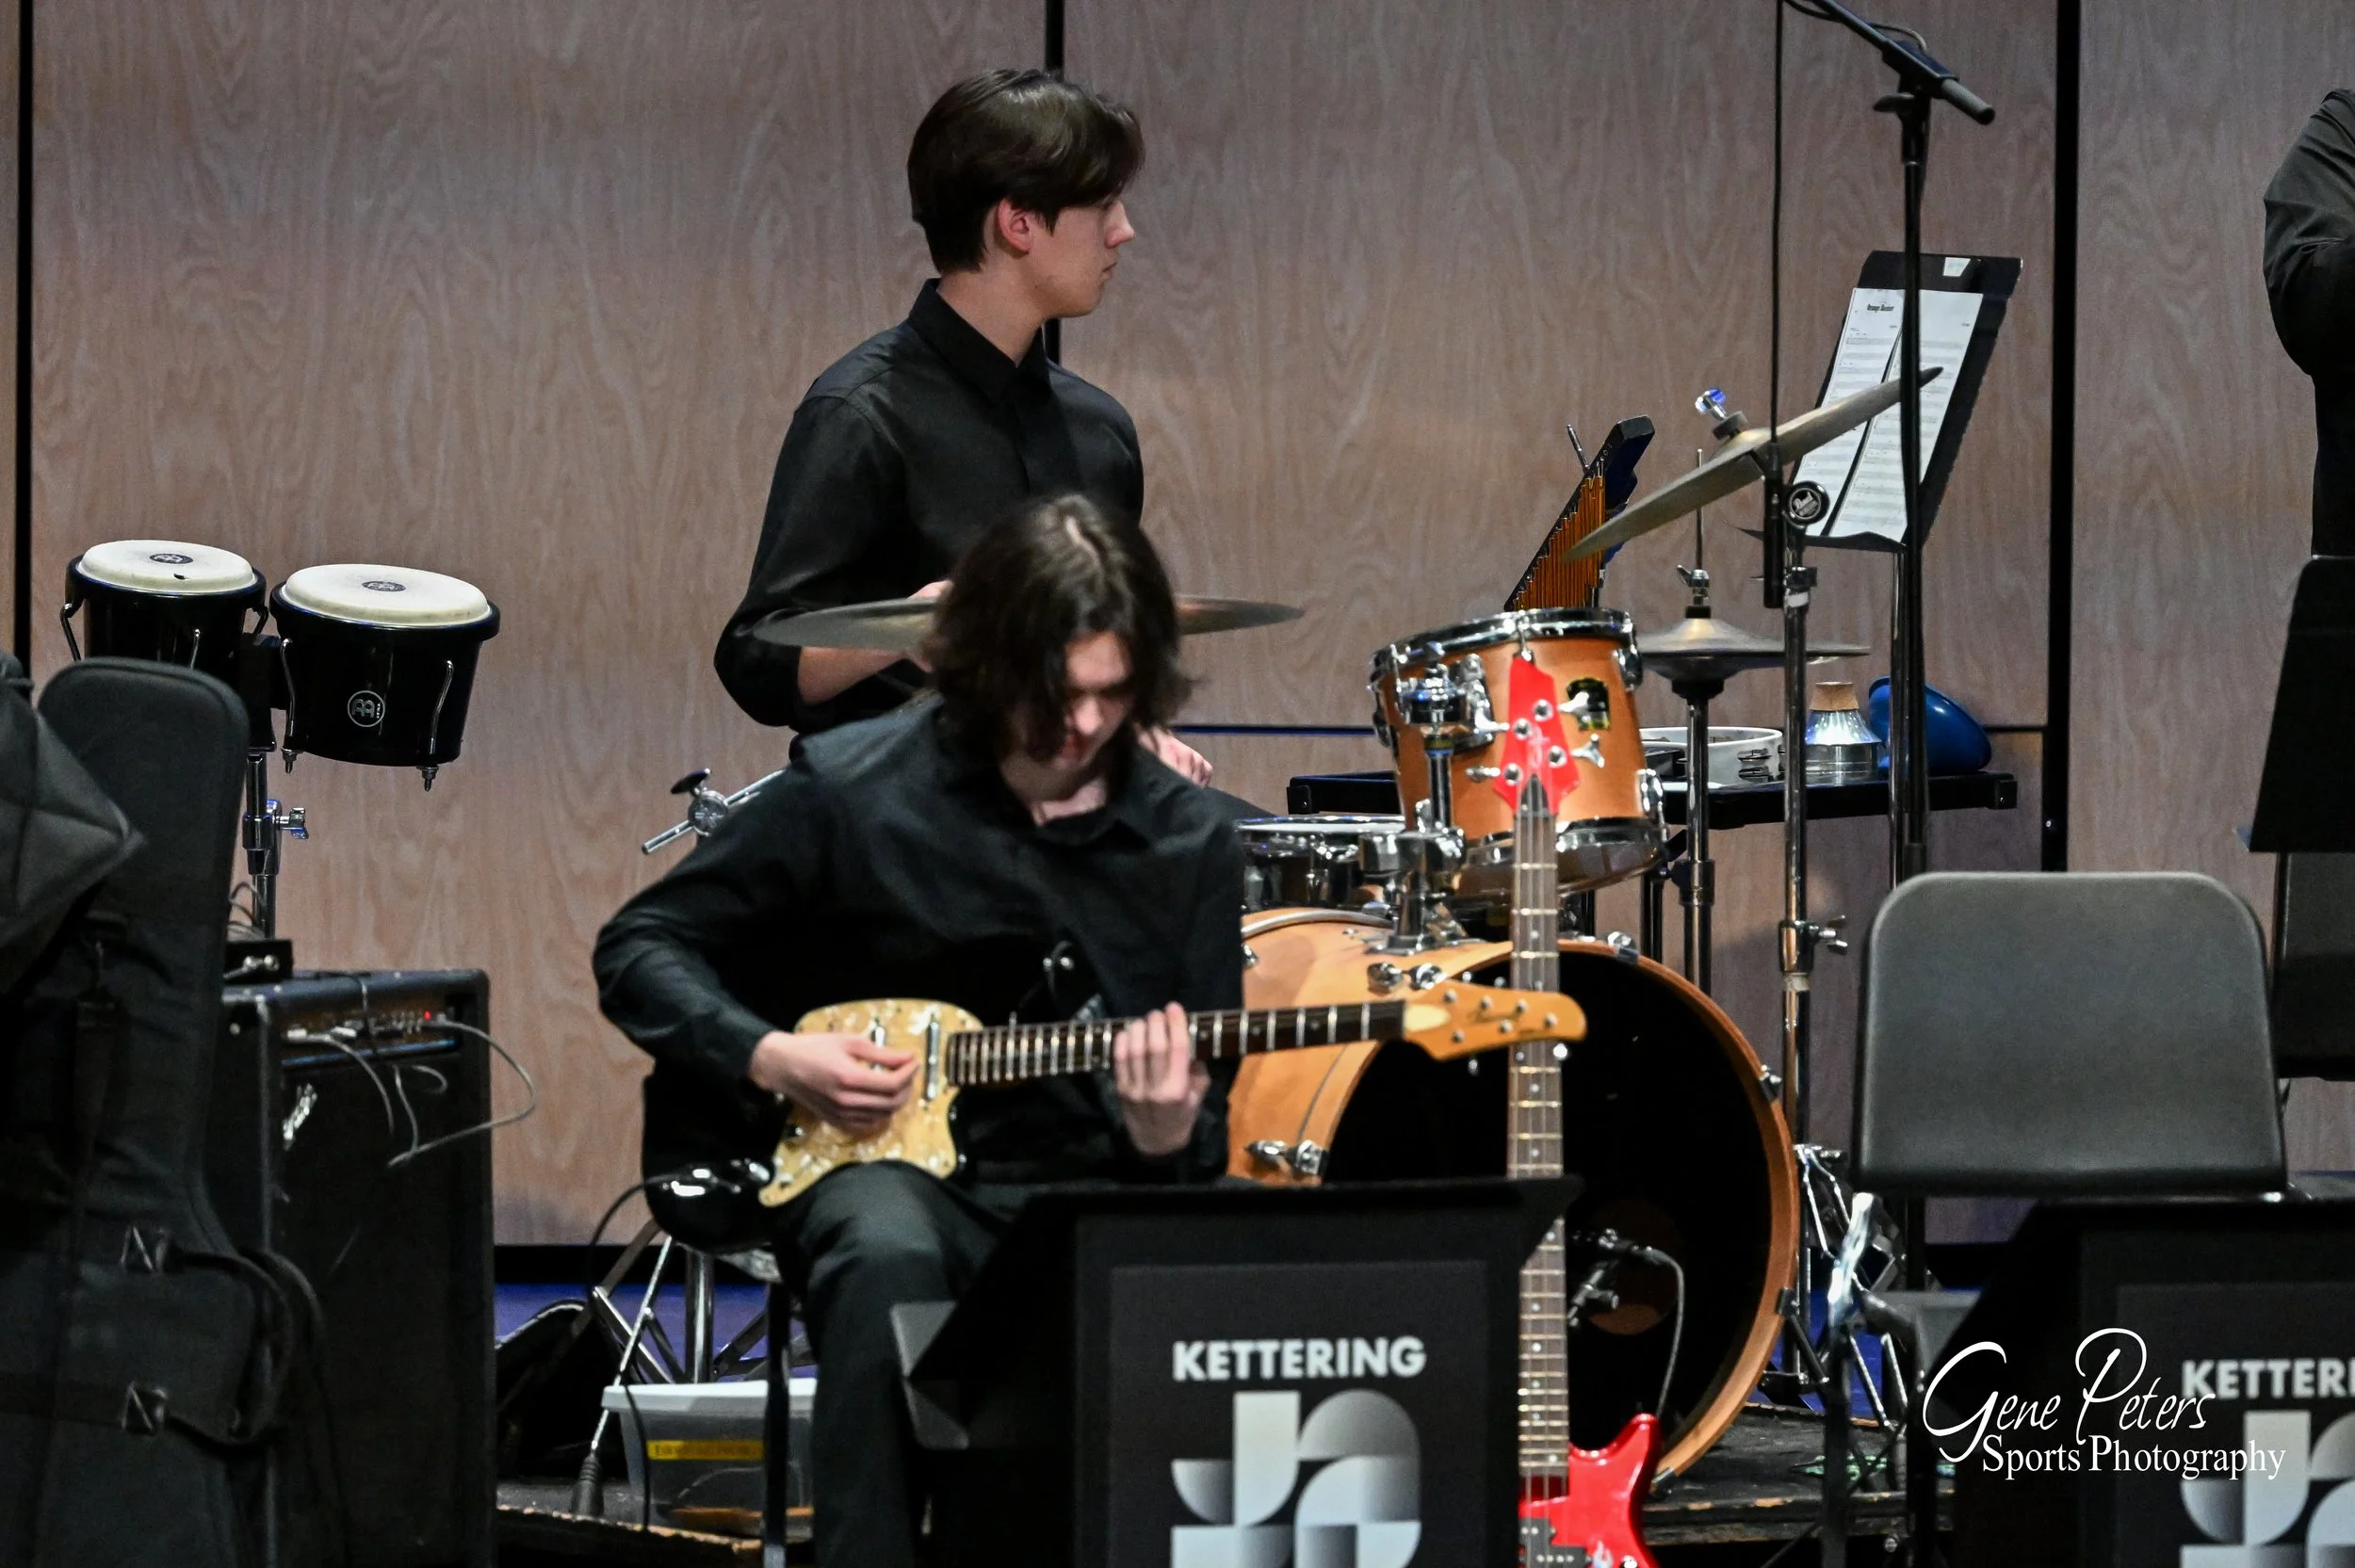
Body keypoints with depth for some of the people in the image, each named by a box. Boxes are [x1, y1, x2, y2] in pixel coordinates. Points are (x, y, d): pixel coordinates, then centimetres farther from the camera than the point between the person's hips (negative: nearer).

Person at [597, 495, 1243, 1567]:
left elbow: (1208, 1135, 7)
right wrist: (767, 1057, -11)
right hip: (877, 1166, -2)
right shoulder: (848, 791, -3)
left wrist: (1167, 1139, -17)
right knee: (887, 1255, -39)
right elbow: (638, 950, 6)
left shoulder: (1187, 843, 4)